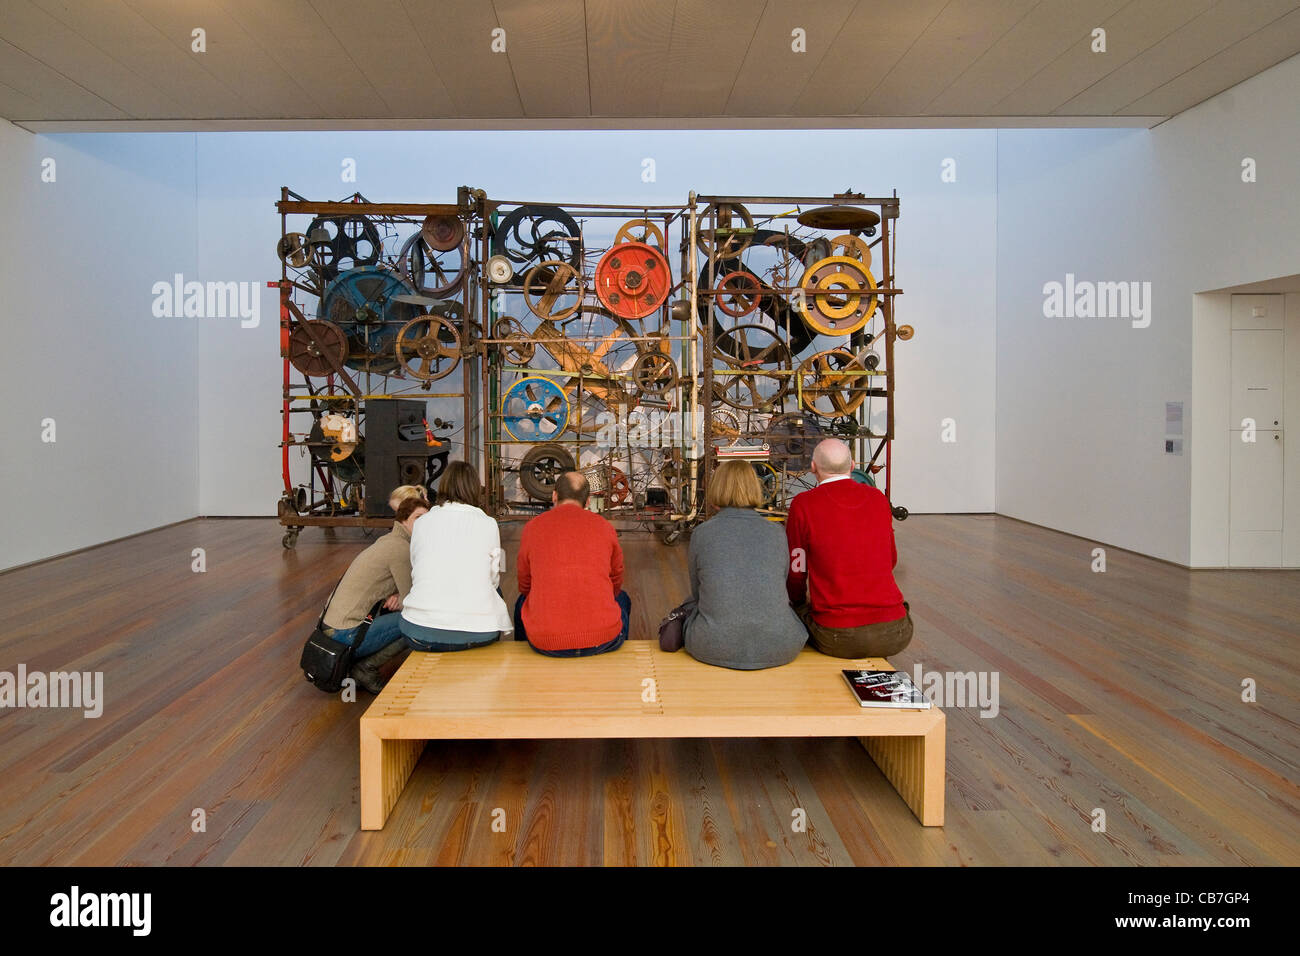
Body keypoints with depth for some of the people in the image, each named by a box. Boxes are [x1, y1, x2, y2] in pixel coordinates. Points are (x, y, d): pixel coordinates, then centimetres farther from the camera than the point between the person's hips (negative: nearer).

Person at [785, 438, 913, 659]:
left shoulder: (803, 504, -4)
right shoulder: (878, 498, 8)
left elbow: (795, 569, 3)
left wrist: (800, 601, 24)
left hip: (838, 638, -3)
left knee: (796, 610, 26)